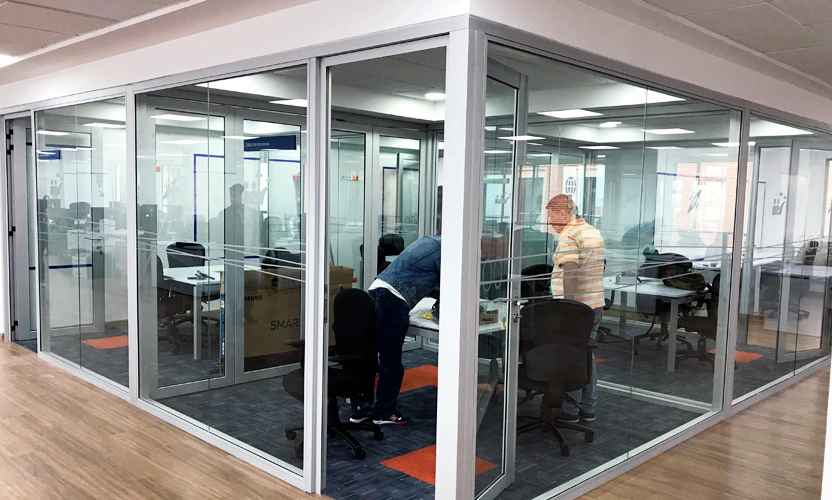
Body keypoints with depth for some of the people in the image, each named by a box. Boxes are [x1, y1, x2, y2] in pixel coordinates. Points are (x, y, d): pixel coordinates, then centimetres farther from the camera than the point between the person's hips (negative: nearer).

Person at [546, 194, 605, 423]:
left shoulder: (568, 236, -14)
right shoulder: (594, 232, 15)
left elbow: (570, 273, -23)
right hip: (596, 304, 9)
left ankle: (570, 410, 8)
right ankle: (587, 409, 22)